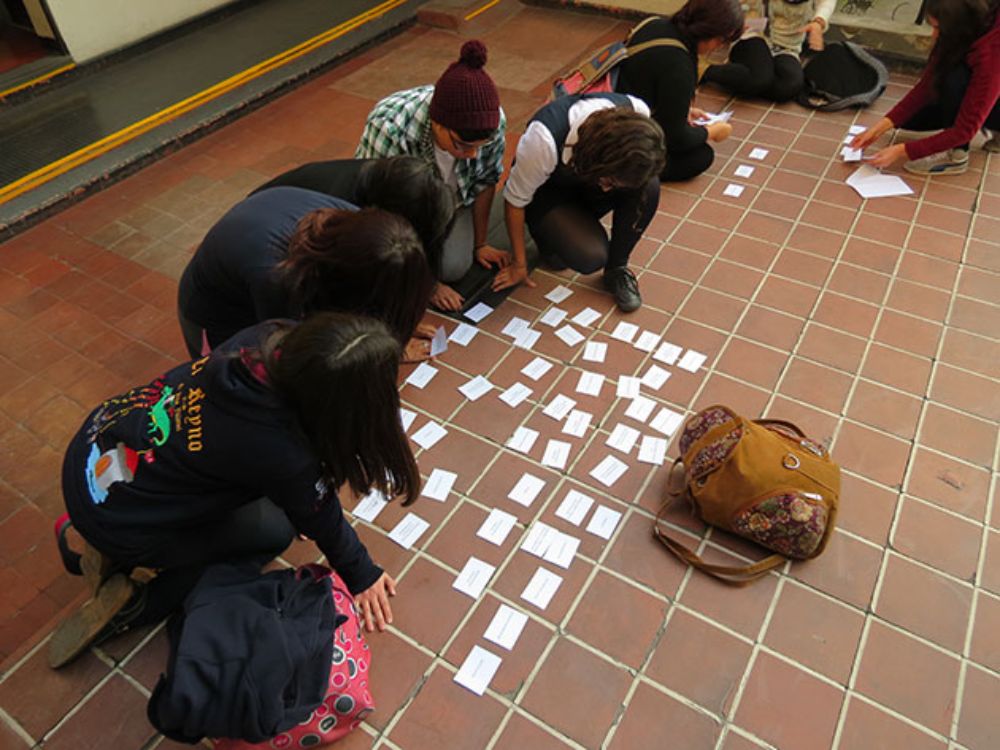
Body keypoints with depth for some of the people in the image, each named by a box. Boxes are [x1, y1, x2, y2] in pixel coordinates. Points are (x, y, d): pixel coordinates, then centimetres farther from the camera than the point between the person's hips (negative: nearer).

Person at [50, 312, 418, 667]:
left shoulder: (273, 336, -18)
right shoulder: (282, 456, -32)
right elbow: (322, 521, -12)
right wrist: (361, 575, 8)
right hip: (111, 515, -6)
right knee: (274, 530, 8)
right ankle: (133, 607, 5)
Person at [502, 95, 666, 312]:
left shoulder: (637, 113, -28)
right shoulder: (544, 140, -39)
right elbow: (515, 200, -22)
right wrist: (519, 264, -13)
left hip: (588, 180, 4)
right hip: (548, 193, -4)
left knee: (648, 185, -28)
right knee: (591, 255, -30)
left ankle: (617, 268, -7)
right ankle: (554, 236, 5)